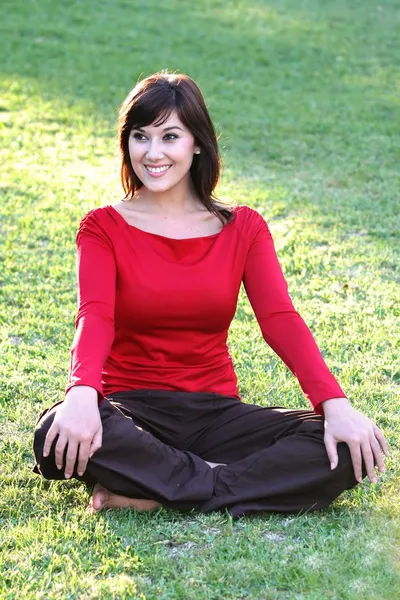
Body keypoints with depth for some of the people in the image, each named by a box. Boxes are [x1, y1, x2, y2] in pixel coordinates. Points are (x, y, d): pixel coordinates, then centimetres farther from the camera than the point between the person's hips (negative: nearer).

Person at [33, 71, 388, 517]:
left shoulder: (243, 228, 7)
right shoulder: (104, 228, 2)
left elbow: (280, 319, -7)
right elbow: (95, 317, -16)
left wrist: (335, 404, -25)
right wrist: (82, 393, -39)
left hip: (214, 413, 2)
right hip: (132, 410, -2)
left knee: (347, 451, -23)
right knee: (56, 435, -36)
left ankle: (155, 496, -23)